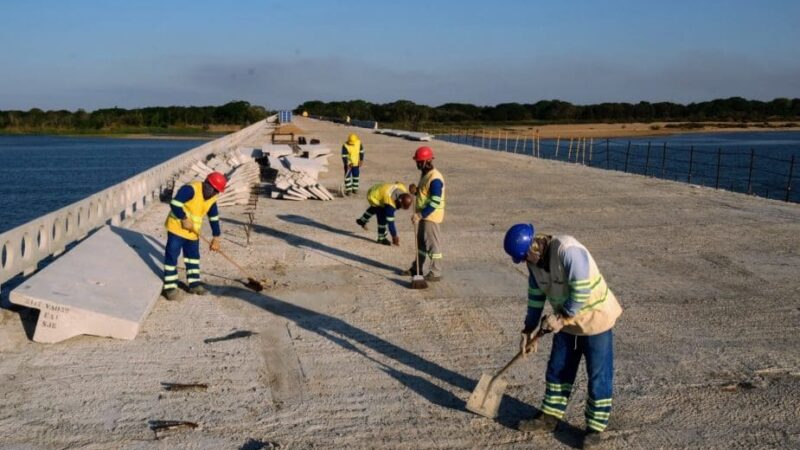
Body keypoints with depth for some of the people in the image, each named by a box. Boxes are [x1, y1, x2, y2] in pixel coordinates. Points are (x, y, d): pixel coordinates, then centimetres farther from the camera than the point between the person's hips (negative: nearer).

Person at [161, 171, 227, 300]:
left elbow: (214, 218, 9)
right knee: (172, 255, -5)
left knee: (193, 256, 13)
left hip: (192, 232, 8)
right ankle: (170, 286, 1)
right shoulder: (190, 189, -23)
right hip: (177, 227, -8)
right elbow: (175, 204, -28)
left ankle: (194, 284, 23)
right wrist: (185, 219, -24)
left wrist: (216, 238, 10)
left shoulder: (212, 199, 1)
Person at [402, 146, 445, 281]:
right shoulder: (424, 174, 9)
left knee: (433, 245, 0)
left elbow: (435, 202, -26)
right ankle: (416, 268, 33)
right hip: (424, 216, 10)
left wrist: (420, 215, -27)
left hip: (432, 217, -10)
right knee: (421, 243, 20)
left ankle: (435, 273, 10)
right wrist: (416, 190, 7)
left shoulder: (435, 178, -23)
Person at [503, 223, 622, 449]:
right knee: (557, 370, 14)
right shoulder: (534, 259, -5)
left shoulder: (569, 251, -30)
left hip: (595, 318, -7)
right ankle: (549, 417, 27)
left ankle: (595, 427, 16)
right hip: (566, 320, 8)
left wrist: (561, 317, -19)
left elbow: (581, 292, -29)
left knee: (598, 376, 3)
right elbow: (535, 295, 6)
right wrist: (528, 330, 7)